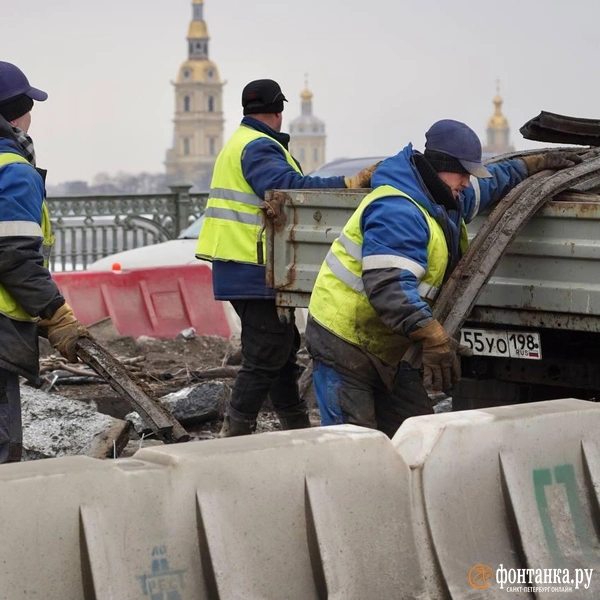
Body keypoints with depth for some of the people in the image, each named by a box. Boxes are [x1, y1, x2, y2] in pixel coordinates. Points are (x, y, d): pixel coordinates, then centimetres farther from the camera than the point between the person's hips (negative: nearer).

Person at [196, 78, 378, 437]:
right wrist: (351, 184, -33)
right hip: (254, 272, -11)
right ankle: (235, 437, -9)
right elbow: (288, 187, -30)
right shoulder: (259, 148, -14)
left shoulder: (239, 144, 20)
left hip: (246, 270, 11)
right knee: (265, 357, -8)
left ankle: (297, 428, 29)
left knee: (283, 347, 19)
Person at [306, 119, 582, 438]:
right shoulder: (397, 211, -26)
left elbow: (489, 183, 34)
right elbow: (389, 285, -38)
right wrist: (435, 337, -45)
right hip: (344, 343, -10)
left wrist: (535, 164, 32)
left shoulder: (447, 200, 10)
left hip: (386, 349, 10)